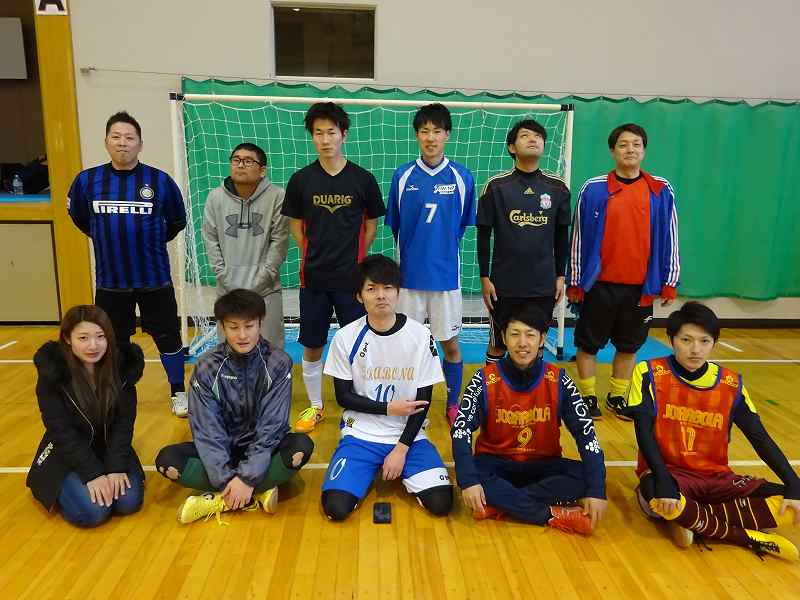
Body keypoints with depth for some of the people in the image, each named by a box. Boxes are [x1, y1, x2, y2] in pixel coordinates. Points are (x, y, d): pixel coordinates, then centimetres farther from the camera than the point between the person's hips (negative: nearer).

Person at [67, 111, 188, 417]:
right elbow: (79, 217, 16)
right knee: (112, 342, 15)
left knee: (168, 337, 6)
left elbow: (177, 222, 6)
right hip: (109, 280, 2)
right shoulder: (87, 180, -3)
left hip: (155, 279, -2)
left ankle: (178, 393, 25)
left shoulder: (160, 180, -9)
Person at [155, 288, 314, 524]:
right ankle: (258, 494, -21)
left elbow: (271, 426, -18)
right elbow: (207, 429, -15)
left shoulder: (278, 363, -15)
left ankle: (218, 501, -22)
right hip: (223, 449, 2)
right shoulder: (207, 367, -11)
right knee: (167, 460, -23)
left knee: (301, 446, -31)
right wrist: (226, 479, -26)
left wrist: (248, 478, -26)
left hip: (263, 449, -1)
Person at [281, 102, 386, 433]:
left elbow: (371, 225, 6)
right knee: (312, 346, 10)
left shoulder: (363, 179, -3)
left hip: (352, 278, -1)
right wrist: (314, 256, 2)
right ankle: (315, 406, 30)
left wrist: (354, 258, 3)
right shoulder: (301, 179, 0)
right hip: (313, 278, 1)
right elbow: (296, 225, 8)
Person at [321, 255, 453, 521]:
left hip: (409, 435, 0)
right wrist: (389, 408, -12)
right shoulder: (346, 337, -8)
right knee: (336, 507, -19)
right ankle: (369, 471, 14)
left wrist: (401, 449, -10)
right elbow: (343, 397, -1)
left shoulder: (421, 336, -9)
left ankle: (403, 471, 15)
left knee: (441, 503, -17)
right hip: (360, 434, 0)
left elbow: (423, 401, -5)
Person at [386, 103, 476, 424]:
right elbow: (395, 227, 7)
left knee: (450, 343, 9)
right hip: (409, 274, 1)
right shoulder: (403, 175, -1)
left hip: (446, 275, 0)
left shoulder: (462, 177, -2)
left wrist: (443, 250, 8)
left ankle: (453, 404, 27)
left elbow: (464, 226, 8)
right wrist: (413, 253, 8)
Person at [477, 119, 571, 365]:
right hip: (505, 284, -2)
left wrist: (560, 275, 9)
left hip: (544, 285, 2)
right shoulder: (496, 186, -5)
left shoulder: (558, 187, 1)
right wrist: (484, 277, -3)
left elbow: (562, 235, 10)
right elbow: (483, 235, -1)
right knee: (498, 344, 9)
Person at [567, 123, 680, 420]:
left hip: (641, 286, 2)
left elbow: (669, 238, 5)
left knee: (629, 345, 12)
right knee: (588, 343, 6)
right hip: (599, 283, -2)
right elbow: (578, 237, -1)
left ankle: (617, 396, 29)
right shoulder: (593, 189, -3)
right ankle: (588, 396, 22)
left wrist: (669, 282, 3)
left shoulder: (661, 190, 2)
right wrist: (575, 281, -1)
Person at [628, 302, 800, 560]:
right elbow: (644, 431, -17)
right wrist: (663, 482, -30)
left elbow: (760, 438, 2)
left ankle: (689, 518, -13)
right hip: (669, 472, -4)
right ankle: (749, 537, -15)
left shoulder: (731, 384, -1)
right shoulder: (650, 374, -12)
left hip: (716, 477, 4)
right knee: (658, 494, -39)